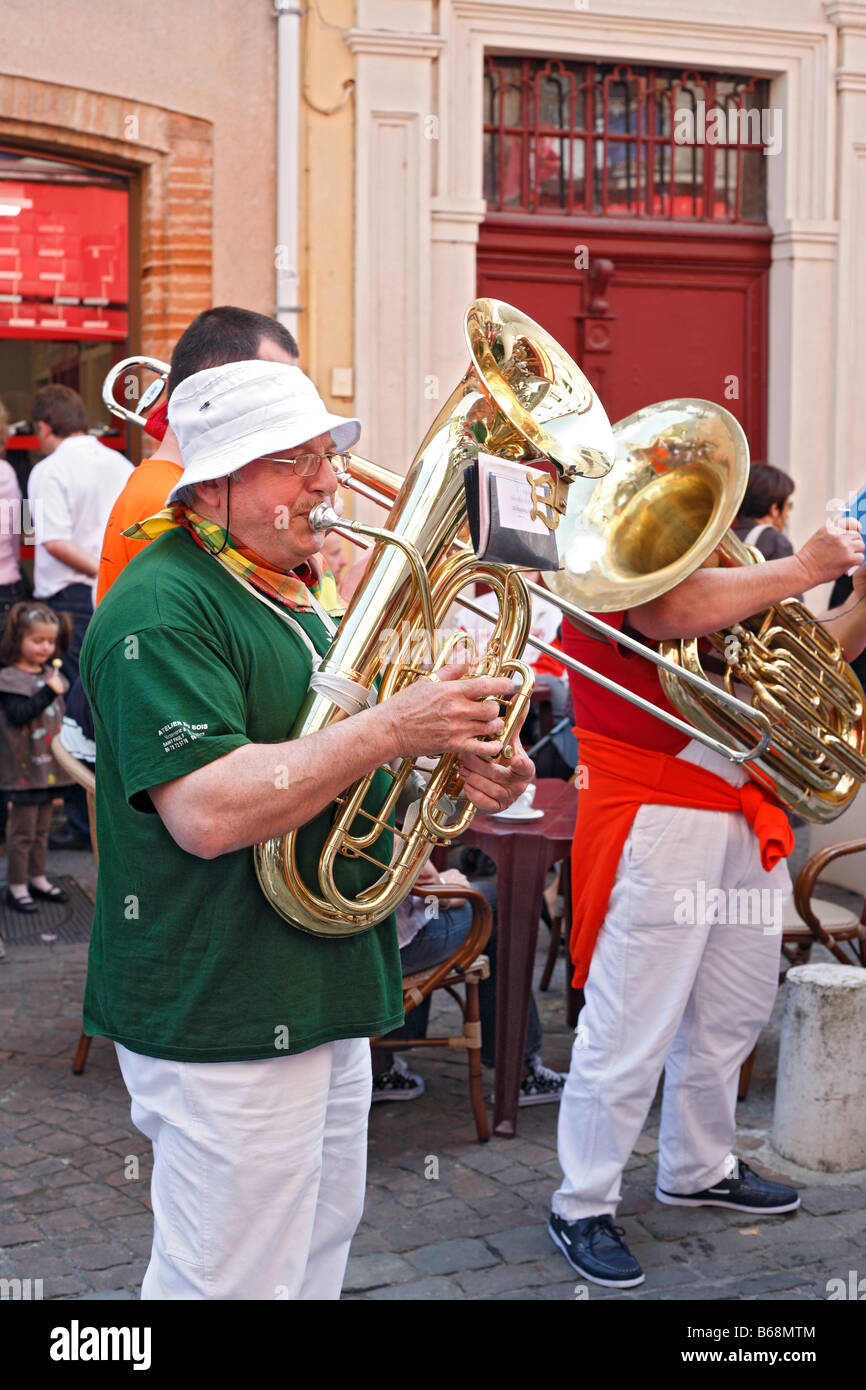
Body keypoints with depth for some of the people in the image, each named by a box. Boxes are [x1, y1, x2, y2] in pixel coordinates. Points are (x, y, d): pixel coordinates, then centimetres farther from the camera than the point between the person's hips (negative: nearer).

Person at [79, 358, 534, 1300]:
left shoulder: (305, 589, 13)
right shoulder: (161, 609, -19)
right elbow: (210, 814, -30)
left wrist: (463, 769, 2)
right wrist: (395, 728, -29)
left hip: (328, 999, 10)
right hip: (221, 1018, -10)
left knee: (316, 1255, 22)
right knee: (232, 1279, 1)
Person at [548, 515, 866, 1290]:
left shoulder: (724, 576, 18)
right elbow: (677, 611, -31)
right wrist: (803, 570, -23)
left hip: (747, 825, 9)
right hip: (656, 826, -9)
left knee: (730, 1017, 18)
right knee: (632, 1032, -5)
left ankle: (699, 1169, 36)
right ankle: (583, 1208, 8)